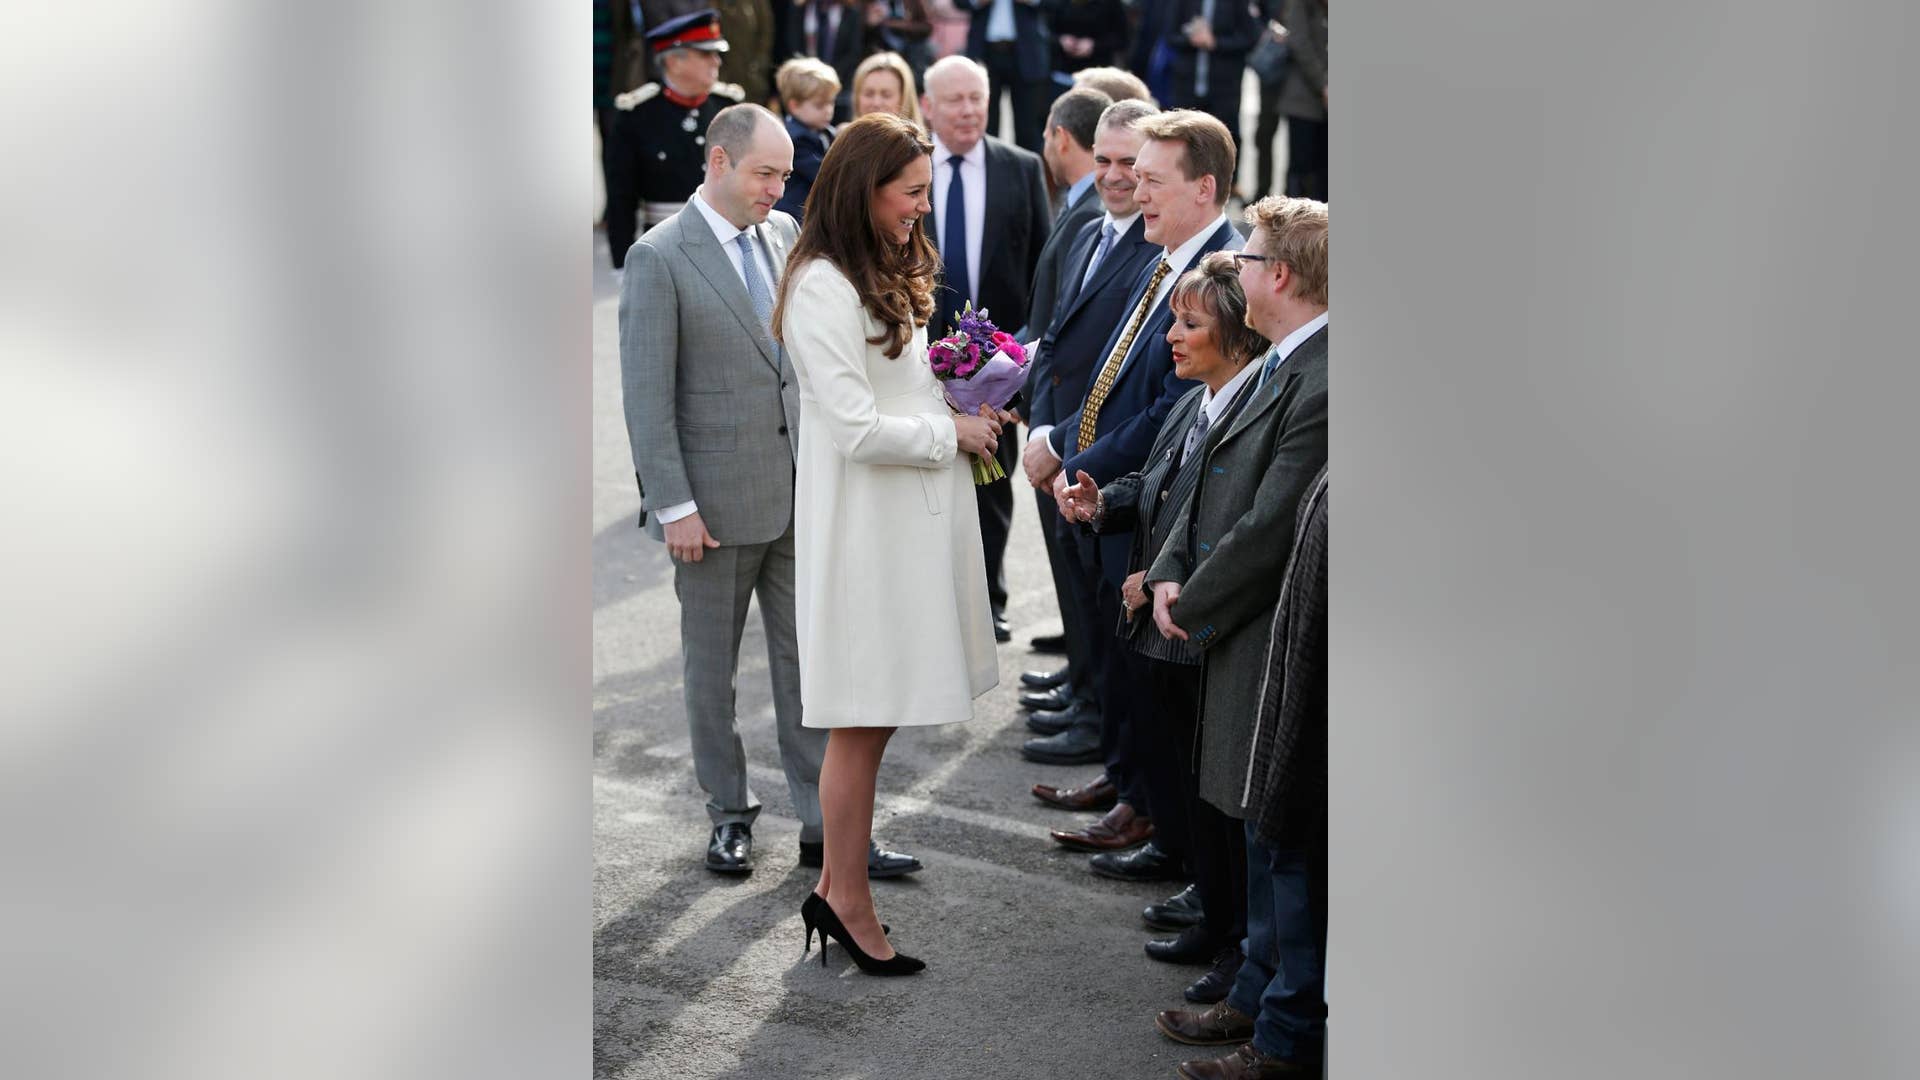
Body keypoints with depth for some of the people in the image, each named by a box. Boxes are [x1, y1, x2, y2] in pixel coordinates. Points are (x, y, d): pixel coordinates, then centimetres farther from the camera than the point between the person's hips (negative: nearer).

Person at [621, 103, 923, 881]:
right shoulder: (659, 257, -12)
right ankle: (729, 816, 25)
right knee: (713, 666, 11)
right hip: (716, 500, -5)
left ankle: (826, 824, 14)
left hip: (798, 488, 5)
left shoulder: (784, 234, 7)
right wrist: (674, 507, -15)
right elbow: (646, 395, -13)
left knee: (808, 660, 7)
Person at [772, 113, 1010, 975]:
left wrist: (966, 408, 8)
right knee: (862, 723, -1)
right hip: (862, 525, -9)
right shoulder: (822, 290, -16)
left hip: (910, 520, 9)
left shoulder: (890, 277, 16)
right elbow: (857, 428, -20)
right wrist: (952, 432, -9)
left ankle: (835, 886, 21)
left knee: (873, 720, 12)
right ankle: (848, 902, 10)